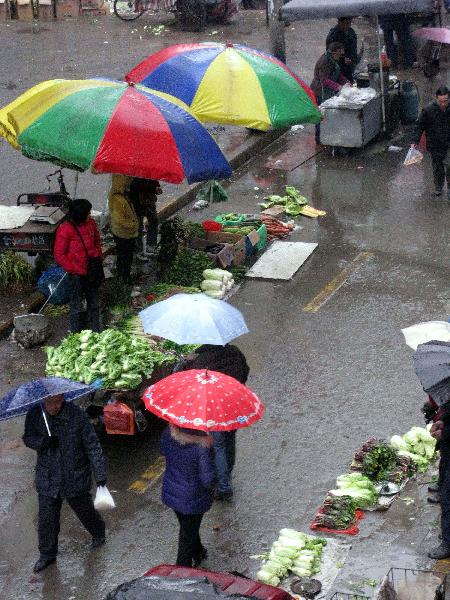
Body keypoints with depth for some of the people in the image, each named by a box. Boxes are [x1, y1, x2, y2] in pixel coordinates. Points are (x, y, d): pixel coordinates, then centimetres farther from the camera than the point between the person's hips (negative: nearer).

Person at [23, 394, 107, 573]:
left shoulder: (77, 415, -19)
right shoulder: (34, 415, -11)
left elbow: (92, 446, -13)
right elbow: (28, 438, 2)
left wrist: (100, 476, -13)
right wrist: (44, 442, -22)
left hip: (76, 478, -2)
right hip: (47, 479, 2)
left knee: (85, 511, 18)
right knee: (46, 519, 7)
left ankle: (98, 533, 49)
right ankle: (47, 555, 27)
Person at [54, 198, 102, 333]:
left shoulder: (91, 223, -1)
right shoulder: (65, 229, -19)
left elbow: (97, 243, 16)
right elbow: (59, 255, -14)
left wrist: (98, 258, 0)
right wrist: (75, 270, -16)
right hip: (77, 275, -6)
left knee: (94, 305, 18)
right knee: (77, 307, 4)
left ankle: (95, 332, 32)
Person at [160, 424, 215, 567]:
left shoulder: (168, 433, -17)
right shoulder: (202, 446, -33)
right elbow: (208, 480, -28)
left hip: (170, 492, 6)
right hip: (192, 500, -6)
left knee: (187, 526, 30)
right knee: (188, 535, 15)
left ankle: (198, 553, 54)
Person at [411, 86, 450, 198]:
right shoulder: (428, 110, -12)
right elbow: (420, 126, -2)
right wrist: (415, 141, -7)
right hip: (434, 146, 0)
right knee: (437, 168, 13)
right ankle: (438, 188, 31)